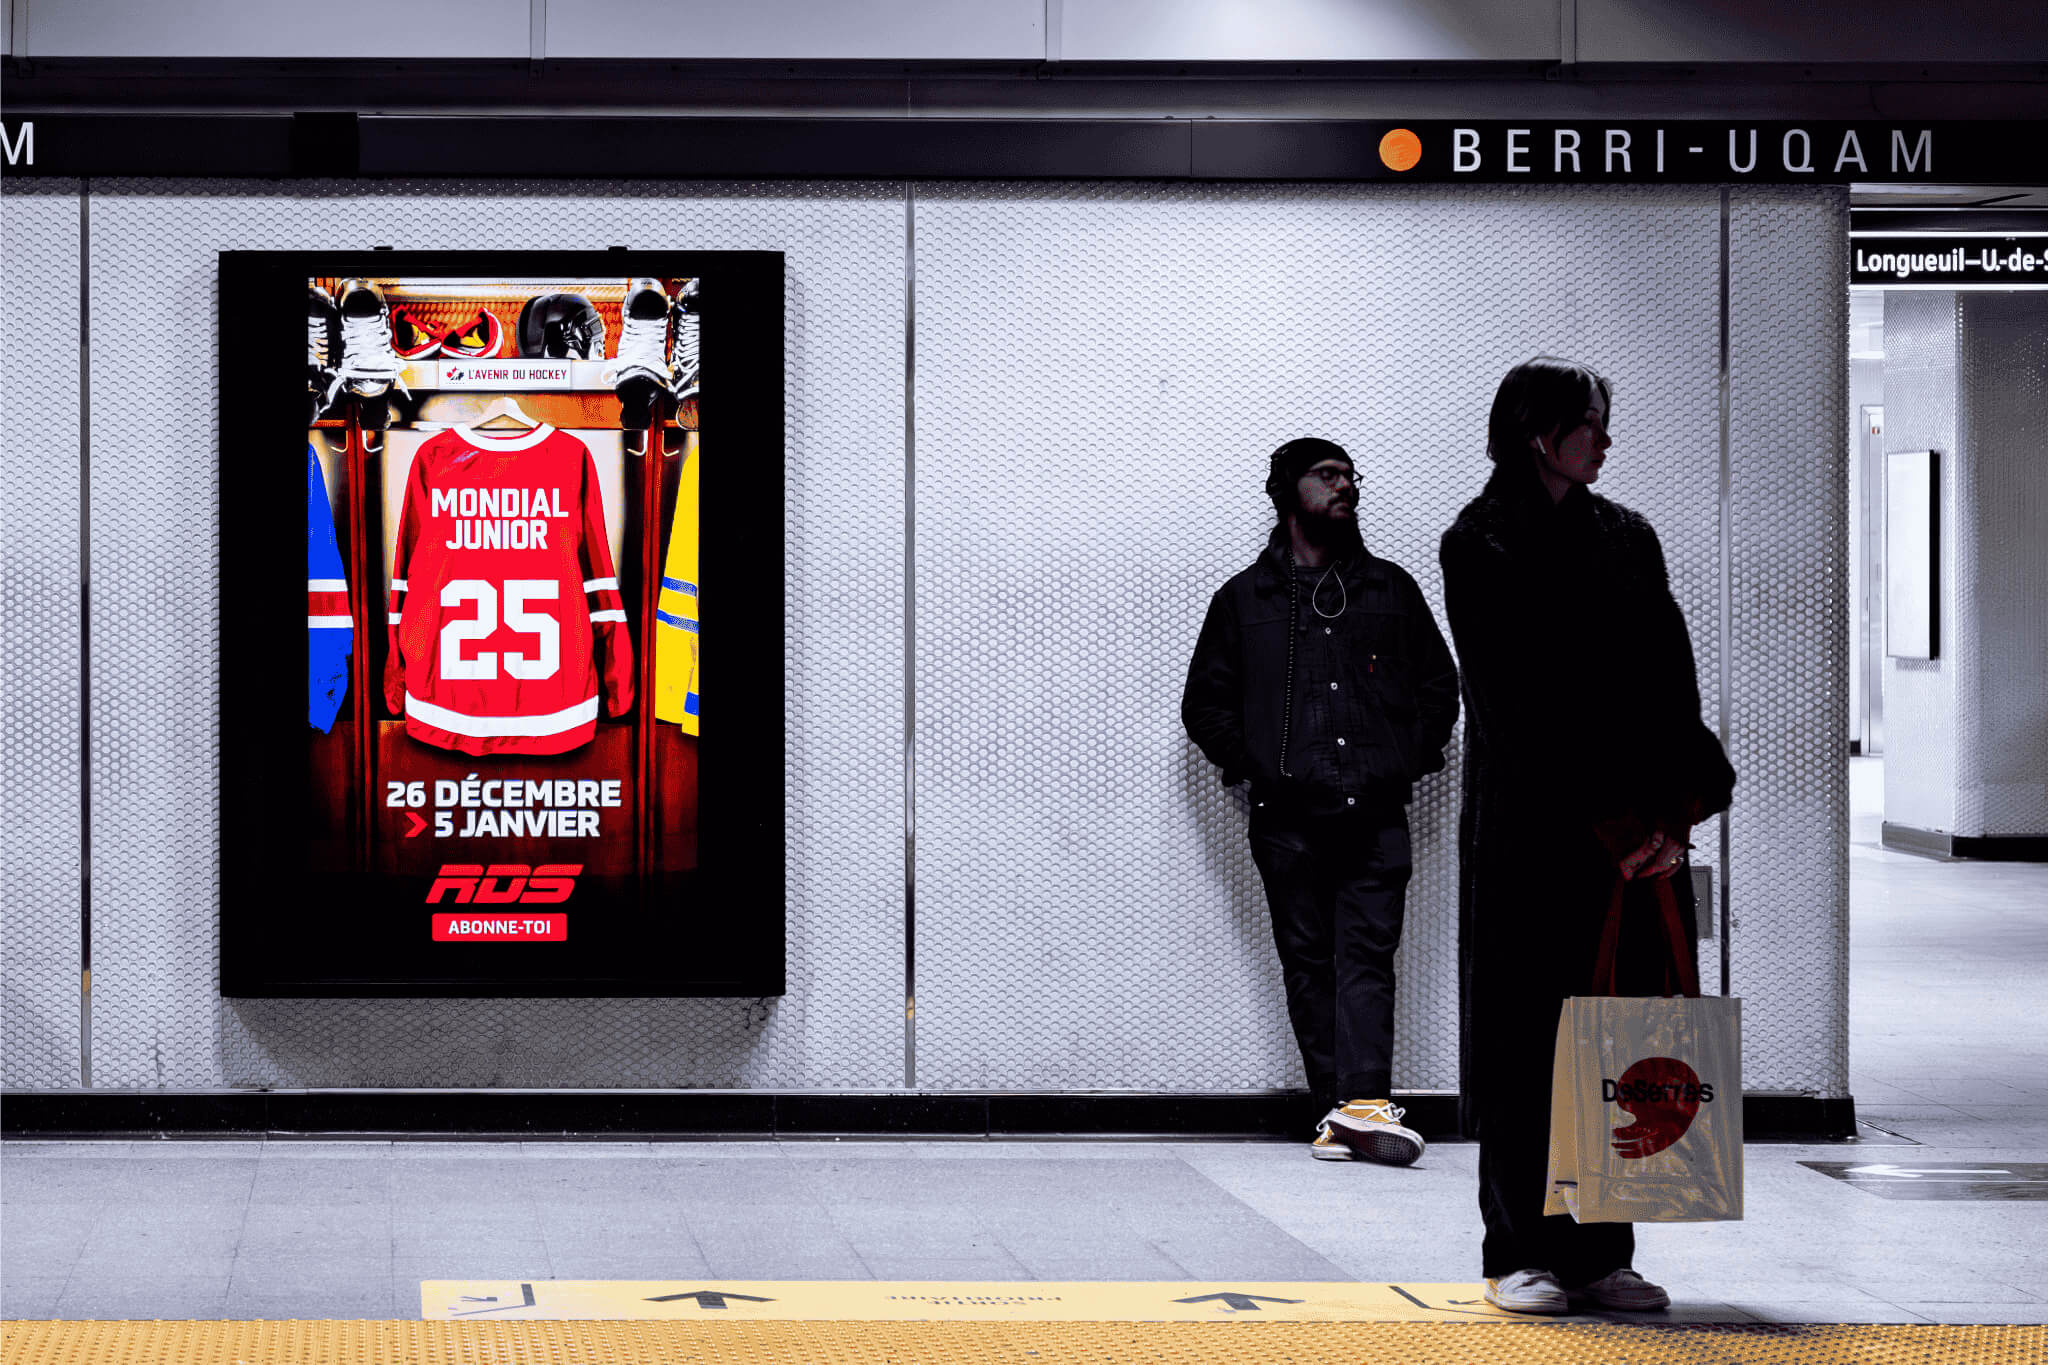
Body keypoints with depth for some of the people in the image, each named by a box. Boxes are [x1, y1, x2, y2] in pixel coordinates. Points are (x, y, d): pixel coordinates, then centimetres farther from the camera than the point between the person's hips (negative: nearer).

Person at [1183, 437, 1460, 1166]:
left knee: (1367, 955, -12)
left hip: (1375, 813, 0)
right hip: (1289, 818, 0)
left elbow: (1439, 686, 20)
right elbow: (1205, 703, 14)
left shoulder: (1391, 589, 16)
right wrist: (1254, 766, 0)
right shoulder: (1244, 599, 12)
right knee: (1308, 964, -1)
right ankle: (1340, 1112, 0)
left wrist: (1409, 761, 5)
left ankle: (1364, 1101, -23)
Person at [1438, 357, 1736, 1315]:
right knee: (1528, 1036, -1)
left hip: (1636, 830, 5)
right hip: (1532, 829, -5)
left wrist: (1672, 812, -7)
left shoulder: (1627, 536, 13)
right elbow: (1513, 703, -10)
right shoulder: (1479, 545, -3)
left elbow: (1672, 681, 7)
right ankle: (1520, 1255, 6)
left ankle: (1601, 1253, 10)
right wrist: (1605, 820, -14)